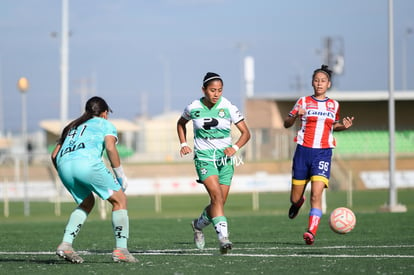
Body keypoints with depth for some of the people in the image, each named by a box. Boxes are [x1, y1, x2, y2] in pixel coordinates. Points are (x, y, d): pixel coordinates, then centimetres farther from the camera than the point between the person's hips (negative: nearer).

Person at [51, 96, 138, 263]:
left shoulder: (72, 126, 36)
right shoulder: (105, 124, 22)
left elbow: (55, 155, 27)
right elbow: (110, 147, 2)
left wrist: (66, 178, 36)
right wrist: (121, 176, 6)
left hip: (63, 163, 6)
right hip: (87, 161, -6)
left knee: (87, 202, 26)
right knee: (119, 199, 9)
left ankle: (65, 245, 10)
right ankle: (120, 250, 0)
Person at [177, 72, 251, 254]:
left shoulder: (228, 108, -5)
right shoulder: (193, 108, -3)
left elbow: (246, 133, -1)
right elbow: (181, 123, 19)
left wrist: (235, 147, -18)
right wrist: (184, 144, 6)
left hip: (225, 158, 2)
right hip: (203, 157, -2)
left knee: (220, 202, 4)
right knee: (216, 195, -22)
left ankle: (199, 224, 35)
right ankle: (223, 237, -29)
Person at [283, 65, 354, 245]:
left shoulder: (334, 105, 11)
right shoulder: (304, 102, 4)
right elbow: (286, 124, 6)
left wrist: (344, 126, 4)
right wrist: (295, 116, -15)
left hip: (323, 153, 0)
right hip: (303, 151, 0)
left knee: (316, 194, -19)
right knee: (295, 199, 6)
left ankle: (311, 232, -24)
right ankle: (298, 202, 43)